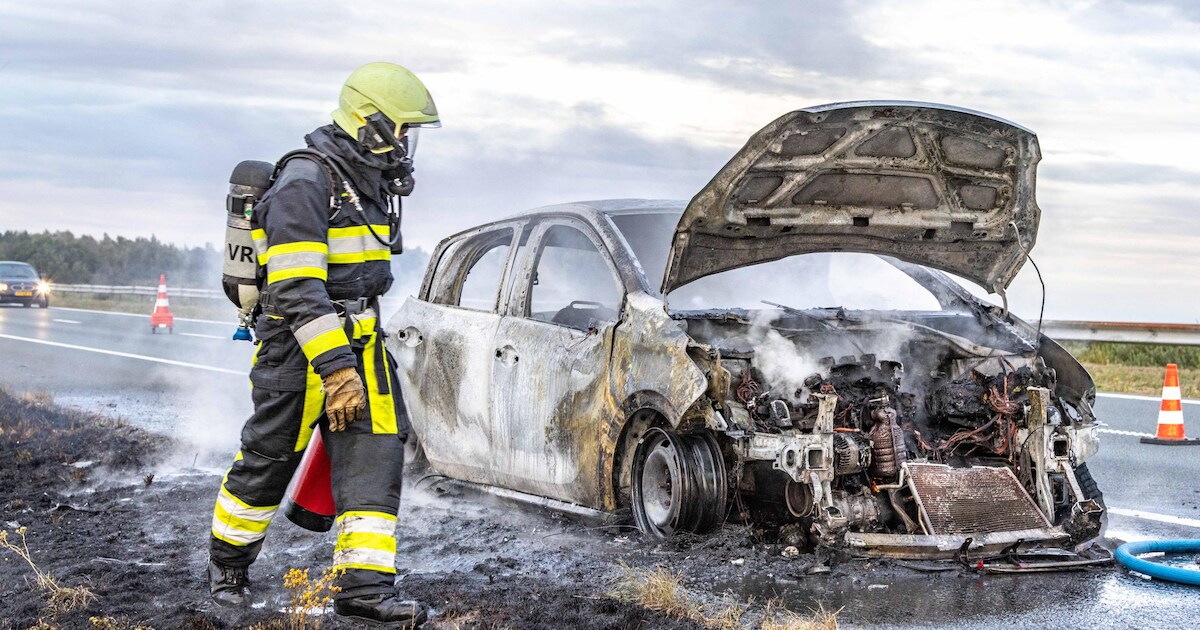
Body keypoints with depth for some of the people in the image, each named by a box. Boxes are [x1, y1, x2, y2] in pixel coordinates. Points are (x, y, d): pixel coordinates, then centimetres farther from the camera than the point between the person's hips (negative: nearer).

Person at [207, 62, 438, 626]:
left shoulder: (372, 183, 12)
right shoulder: (306, 184, -18)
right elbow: (297, 288, -25)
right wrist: (334, 368, -29)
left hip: (359, 345, 8)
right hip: (300, 347, -8)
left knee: (373, 458, -3)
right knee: (268, 461, 5)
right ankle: (227, 562, 27)